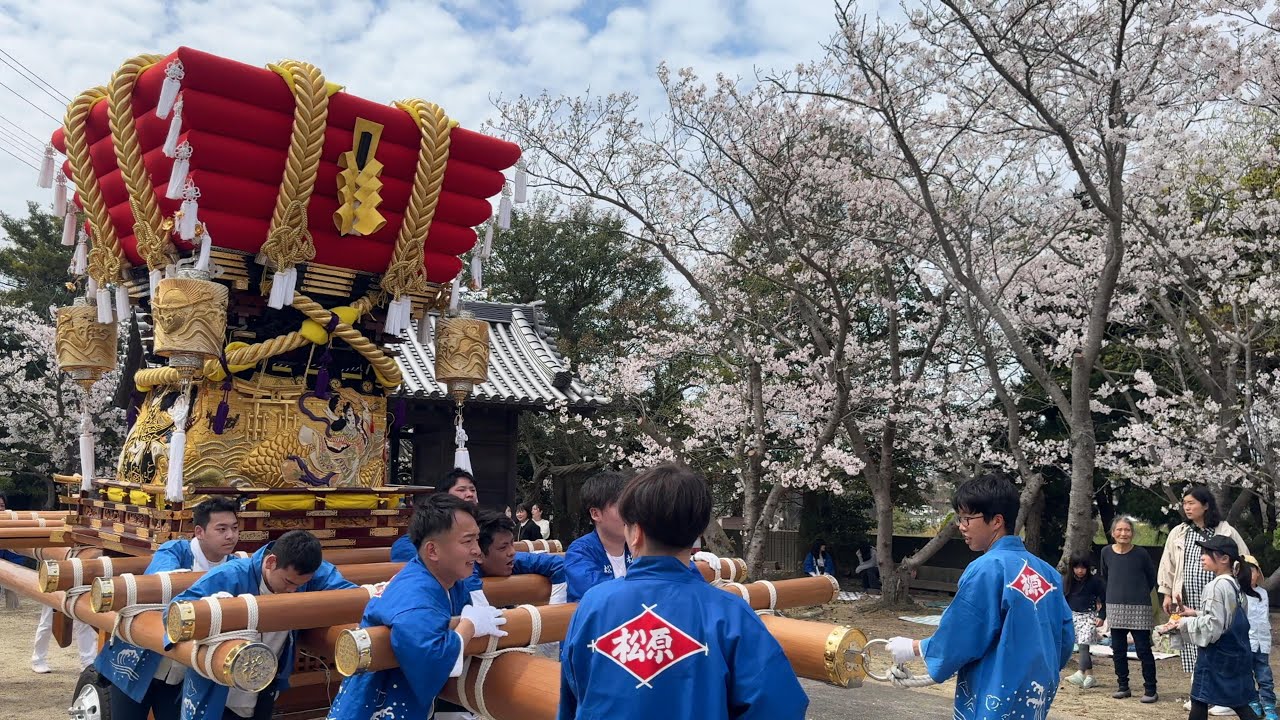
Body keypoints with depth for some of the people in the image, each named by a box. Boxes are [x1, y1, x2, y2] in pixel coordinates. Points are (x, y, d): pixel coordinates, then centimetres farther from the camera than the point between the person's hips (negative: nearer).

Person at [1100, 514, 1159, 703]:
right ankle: (1123, 686, 20)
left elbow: (1151, 578, 6)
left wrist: (1140, 594, 10)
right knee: (1118, 649, 9)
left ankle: (1150, 689, 9)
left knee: (1143, 650, -1)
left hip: (1139, 608, -3)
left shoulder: (1141, 553, -7)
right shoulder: (1106, 552, 0)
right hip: (1115, 607, 3)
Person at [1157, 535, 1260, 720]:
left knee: (1199, 699, 2)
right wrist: (1197, 613, 13)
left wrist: (1183, 623, -13)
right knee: (1237, 701, 15)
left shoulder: (1216, 587, -20)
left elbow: (1212, 626, -22)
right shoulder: (1234, 584, 8)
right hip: (1234, 654, 9)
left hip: (1217, 655, -9)